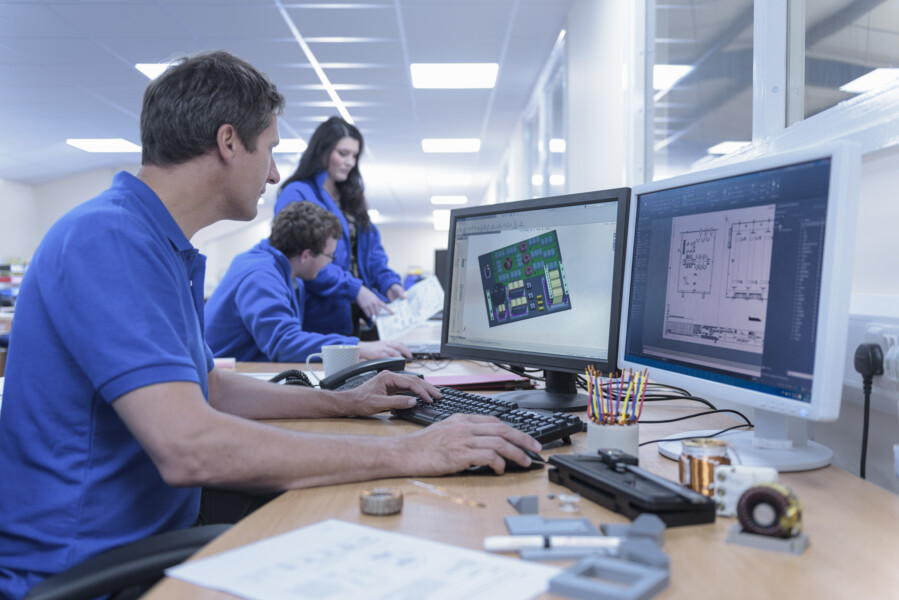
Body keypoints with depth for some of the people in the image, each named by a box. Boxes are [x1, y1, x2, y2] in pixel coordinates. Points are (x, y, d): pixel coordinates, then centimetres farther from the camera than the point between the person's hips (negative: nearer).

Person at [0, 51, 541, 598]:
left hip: (149, 538, 9)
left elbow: (209, 387, 21)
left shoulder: (160, 246, 11)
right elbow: (187, 446, -33)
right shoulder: (106, 238, -22)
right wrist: (402, 455, -29)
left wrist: (342, 402, 15)